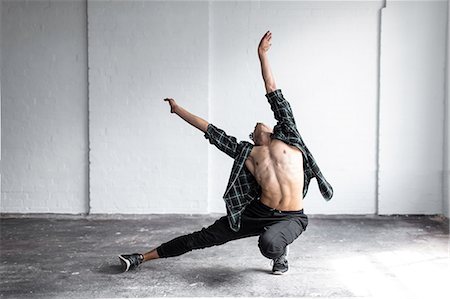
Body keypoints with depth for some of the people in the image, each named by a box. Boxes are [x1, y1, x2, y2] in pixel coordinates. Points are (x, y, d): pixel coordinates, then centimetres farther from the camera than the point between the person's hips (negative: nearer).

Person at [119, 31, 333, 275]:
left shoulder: (287, 139, 7)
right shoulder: (247, 153, 11)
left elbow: (272, 91, 9)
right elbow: (211, 131, 14)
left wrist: (262, 54, 16)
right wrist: (178, 110, 19)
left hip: (291, 218, -2)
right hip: (258, 212, 2)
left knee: (269, 244, -35)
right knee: (205, 237, 4)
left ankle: (280, 255, 4)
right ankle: (143, 257, 15)